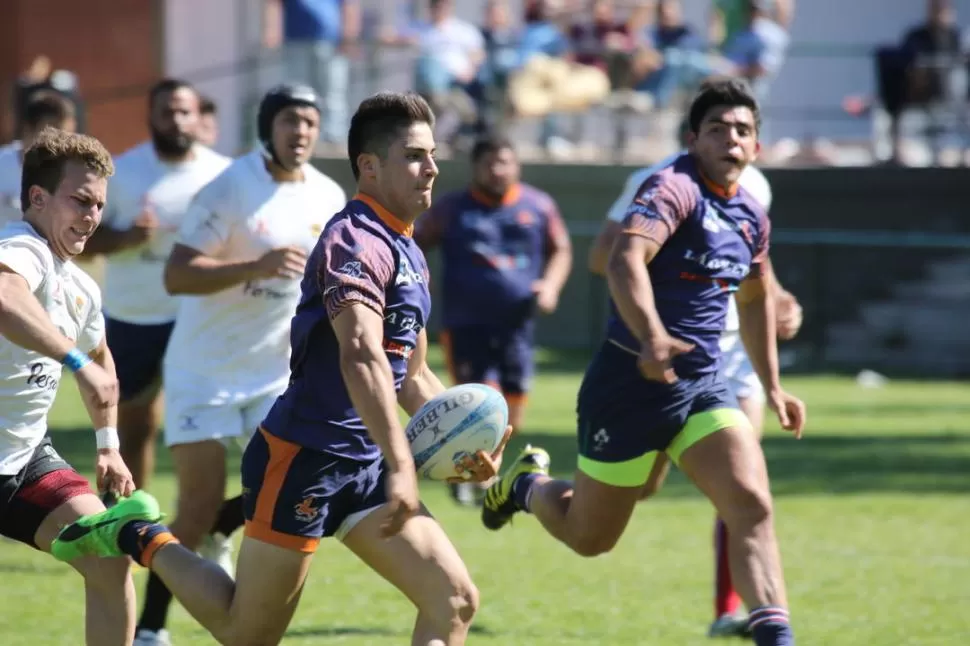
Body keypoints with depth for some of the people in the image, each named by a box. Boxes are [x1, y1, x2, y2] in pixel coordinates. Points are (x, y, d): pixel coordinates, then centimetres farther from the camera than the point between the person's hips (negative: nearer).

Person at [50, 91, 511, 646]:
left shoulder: (409, 255, 14)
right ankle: (142, 538, 23)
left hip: (363, 466, 9)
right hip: (301, 460, -9)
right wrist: (401, 466, -42)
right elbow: (362, 356, -33)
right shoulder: (356, 241, -17)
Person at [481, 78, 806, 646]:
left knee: (753, 506, -17)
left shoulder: (751, 216, 10)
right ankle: (528, 484, 42)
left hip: (704, 385, 6)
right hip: (632, 384, -6)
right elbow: (624, 261, -34)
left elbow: (756, 298, 29)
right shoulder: (675, 189, -16)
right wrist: (652, 338, -49)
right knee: (590, 537, 10)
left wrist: (772, 386, 26)